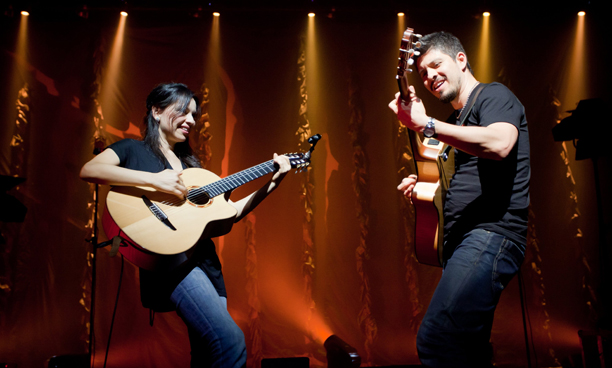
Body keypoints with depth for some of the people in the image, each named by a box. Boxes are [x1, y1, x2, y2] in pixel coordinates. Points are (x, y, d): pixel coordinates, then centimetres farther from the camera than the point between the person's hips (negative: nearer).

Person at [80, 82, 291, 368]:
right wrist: (154, 179, -20)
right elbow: (88, 171, -12)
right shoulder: (133, 149, 9)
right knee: (231, 340, -22)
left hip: (205, 257, 7)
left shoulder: (190, 163, 24)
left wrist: (272, 183, 11)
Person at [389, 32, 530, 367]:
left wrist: (425, 124, -23)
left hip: (491, 233, -10)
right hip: (460, 239, 10)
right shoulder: (456, 119, 24)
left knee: (435, 339, -24)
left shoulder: (493, 95, -1)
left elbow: (499, 144, -24)